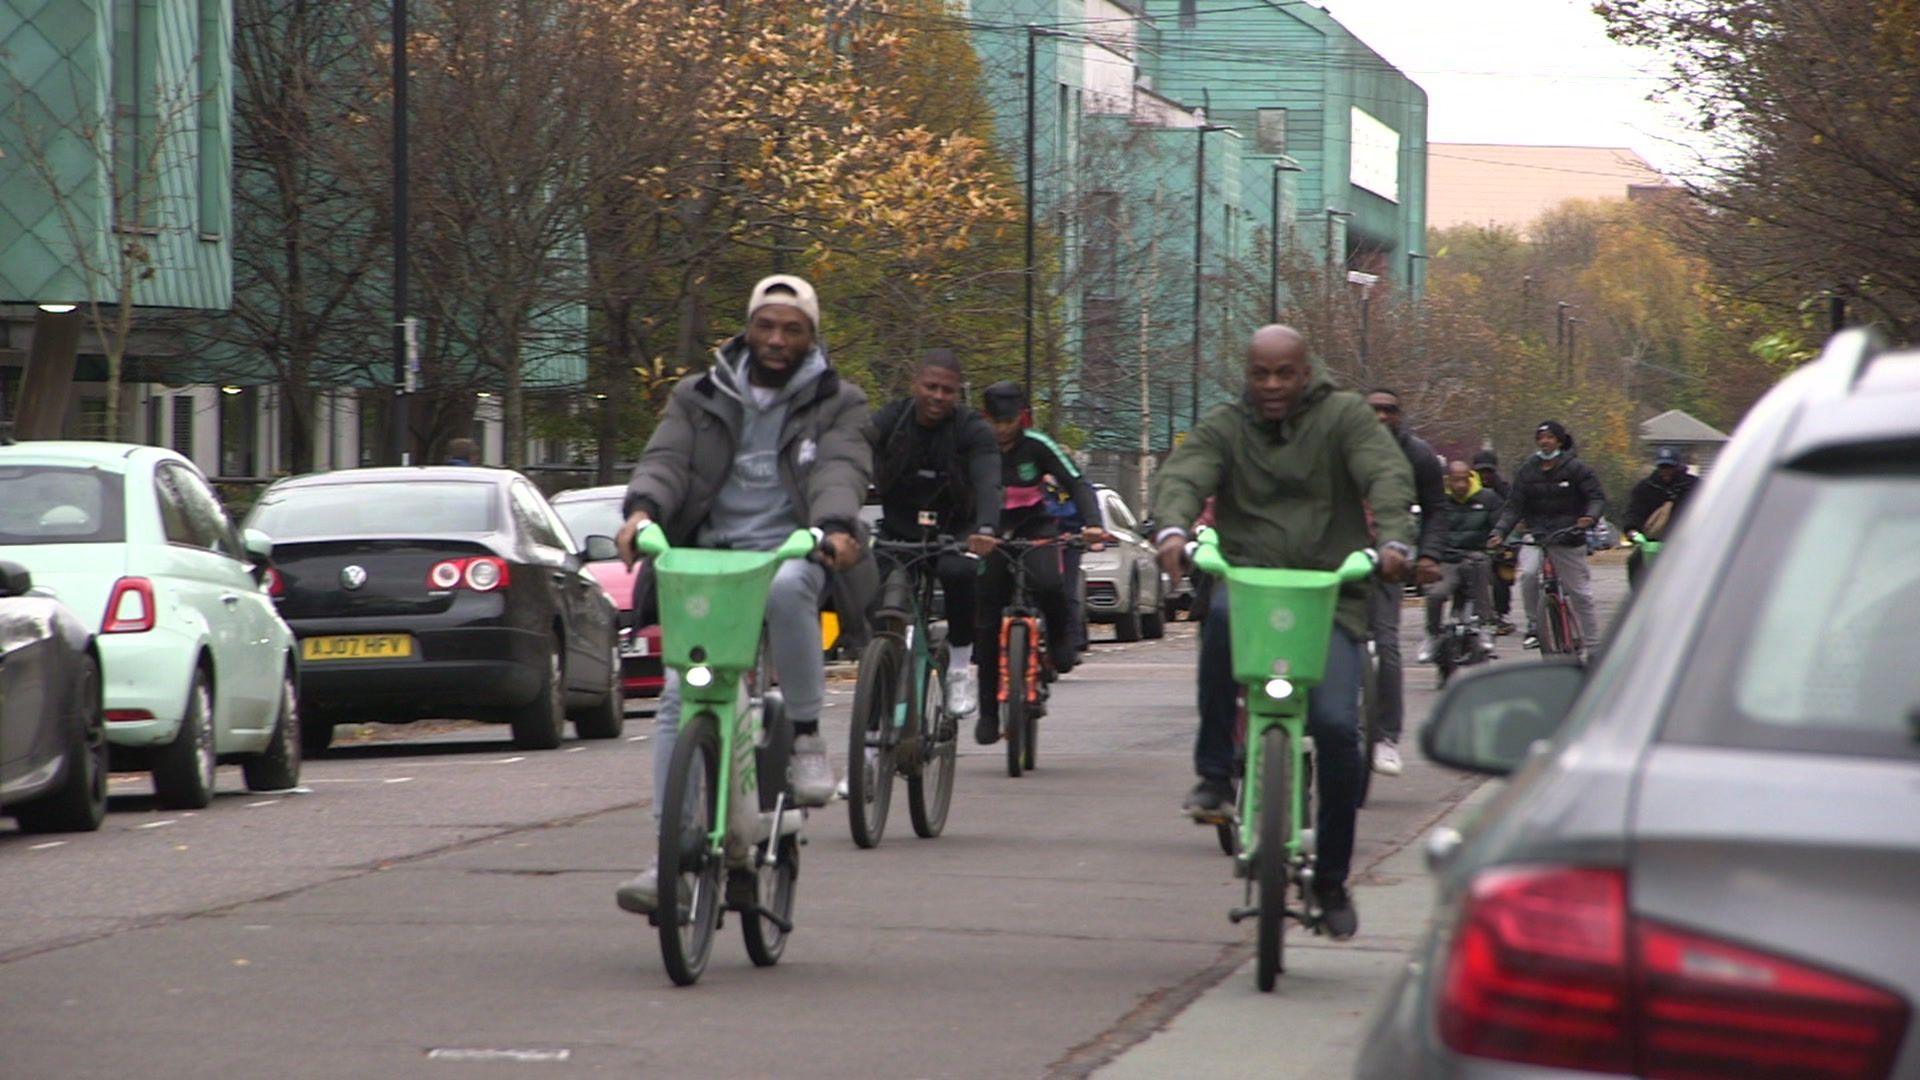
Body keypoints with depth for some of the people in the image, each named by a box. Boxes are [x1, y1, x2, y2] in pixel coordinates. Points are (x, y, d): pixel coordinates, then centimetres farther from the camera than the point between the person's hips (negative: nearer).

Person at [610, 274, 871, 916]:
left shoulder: (835, 404, 10)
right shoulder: (700, 399, 14)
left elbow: (841, 469, -9)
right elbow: (666, 458, -2)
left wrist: (835, 526, -31)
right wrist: (643, 509, -25)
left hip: (789, 554, -2)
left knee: (785, 587, -39)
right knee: (679, 699, -13)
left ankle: (806, 735, -22)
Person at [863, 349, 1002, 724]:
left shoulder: (972, 430, -12)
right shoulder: (889, 421, -8)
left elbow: (988, 483, -28)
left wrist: (984, 530, -49)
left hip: (954, 531, -2)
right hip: (899, 531, 2)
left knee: (959, 573, -33)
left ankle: (960, 666, -15)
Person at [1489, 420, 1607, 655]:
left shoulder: (1575, 468, -1)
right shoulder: (1527, 472, 5)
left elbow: (1597, 497, -3)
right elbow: (1514, 507, 2)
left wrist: (1590, 516, -26)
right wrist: (1499, 533, -13)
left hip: (1569, 538, -1)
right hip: (1536, 535, 1)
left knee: (1580, 594, 2)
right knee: (1528, 573, -29)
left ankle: (1594, 648, 11)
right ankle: (1534, 625, -13)